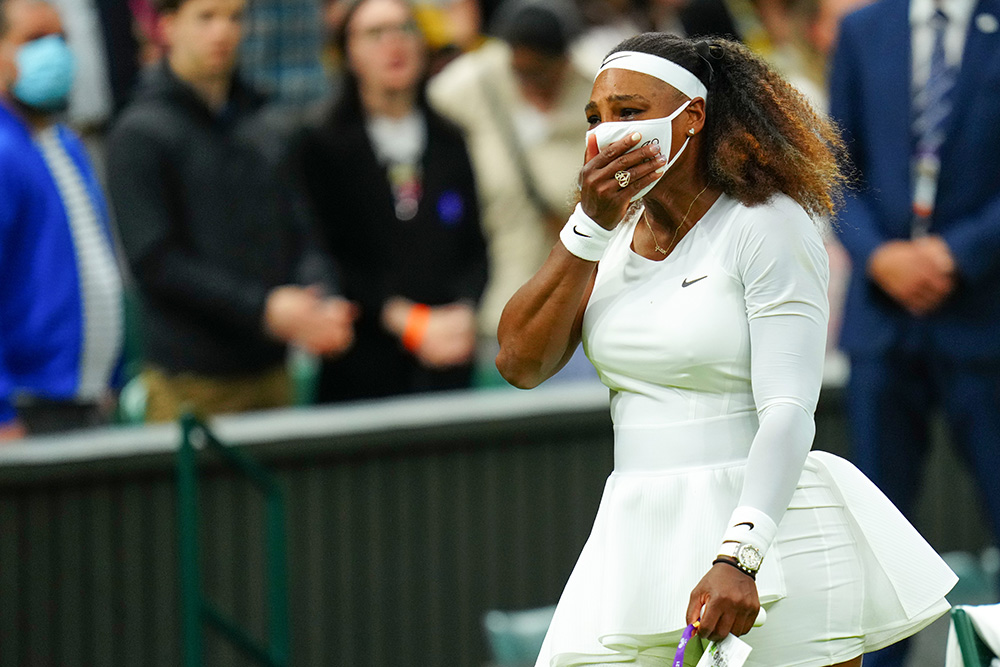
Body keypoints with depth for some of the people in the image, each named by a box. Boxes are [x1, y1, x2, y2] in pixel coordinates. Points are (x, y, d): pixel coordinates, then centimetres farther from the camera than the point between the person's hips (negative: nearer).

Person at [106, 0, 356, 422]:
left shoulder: (257, 130, 16)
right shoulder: (140, 134, -6)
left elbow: (298, 234, 16)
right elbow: (154, 260, -13)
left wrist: (324, 305, -5)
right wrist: (262, 308, -19)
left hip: (270, 370, 6)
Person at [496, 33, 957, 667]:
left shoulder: (769, 226, -7)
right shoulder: (609, 230, 11)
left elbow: (788, 412, -16)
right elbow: (520, 363, 2)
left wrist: (738, 558, -29)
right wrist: (591, 227, -7)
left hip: (764, 526, -5)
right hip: (640, 539, 5)